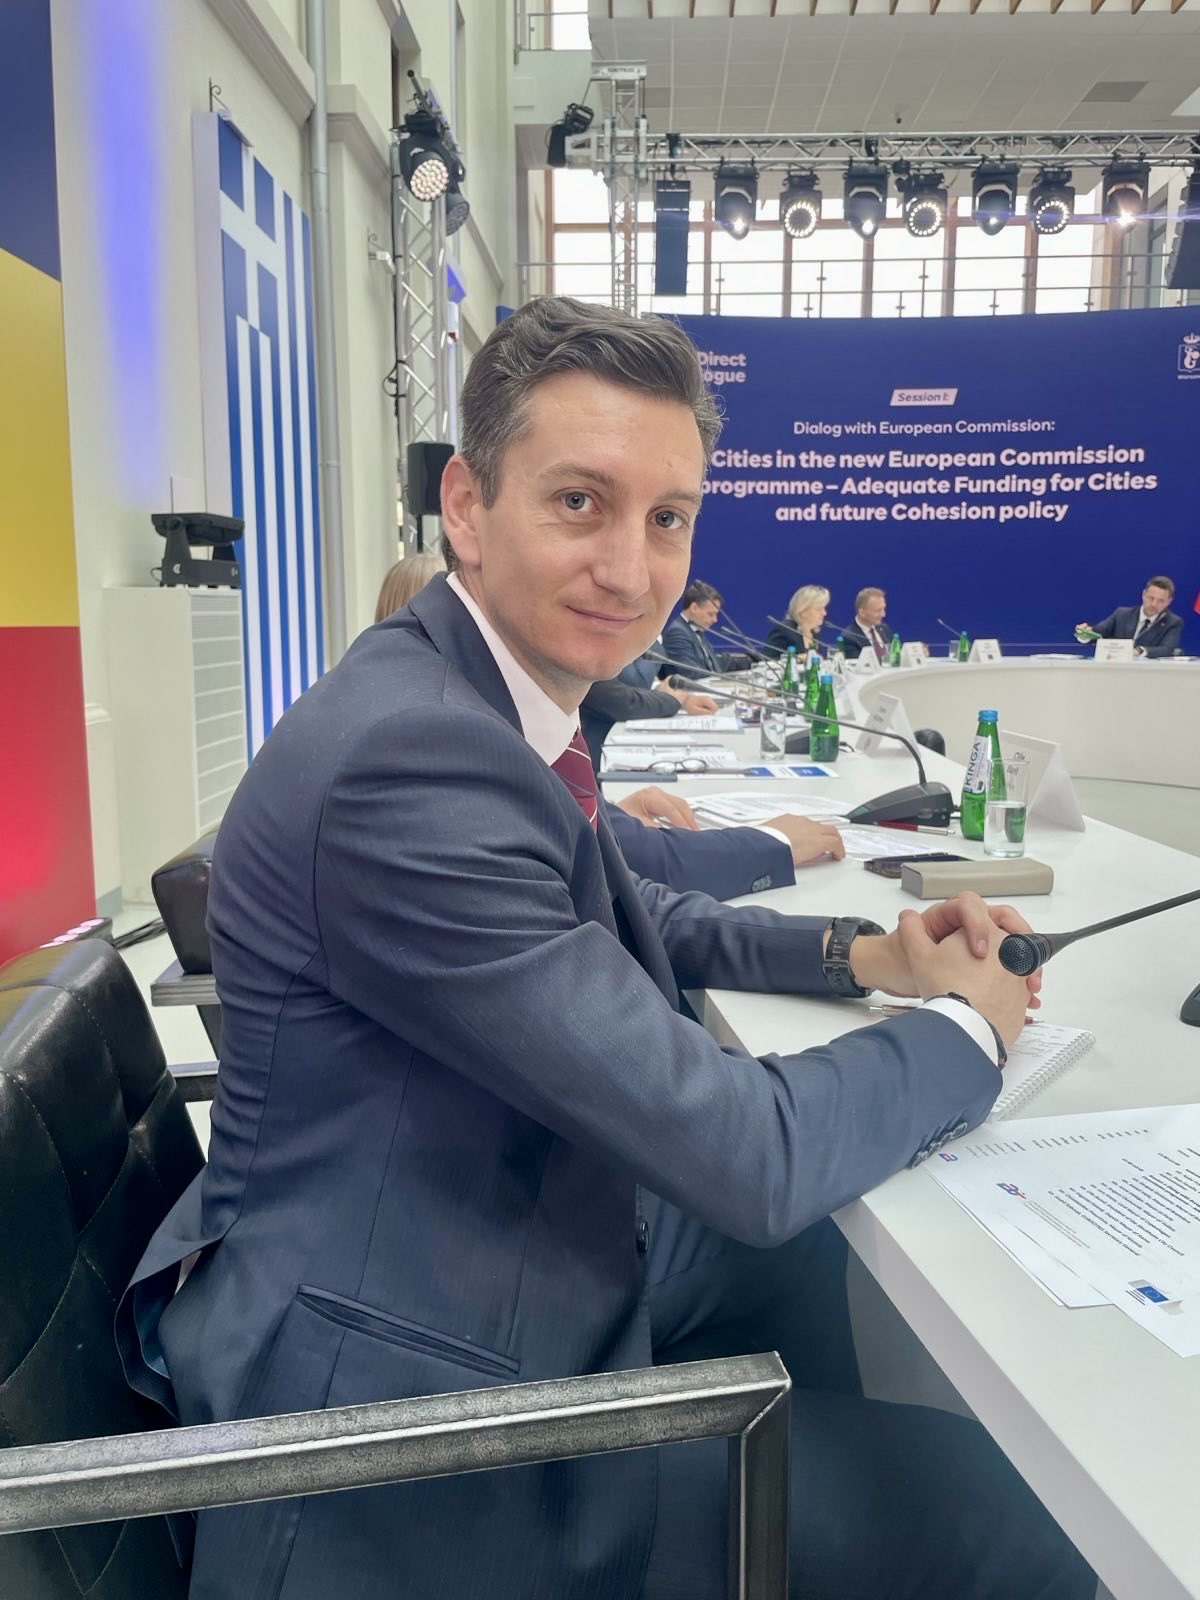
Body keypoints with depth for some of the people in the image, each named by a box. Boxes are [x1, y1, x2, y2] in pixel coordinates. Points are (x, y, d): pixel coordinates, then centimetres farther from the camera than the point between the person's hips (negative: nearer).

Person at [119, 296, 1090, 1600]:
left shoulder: (492, 693, 1)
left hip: (541, 1235, 9)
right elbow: (741, 1159, -28)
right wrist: (967, 1027, -9)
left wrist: (865, 954, 2)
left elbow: (632, 924, 16)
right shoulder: (407, 756, -30)